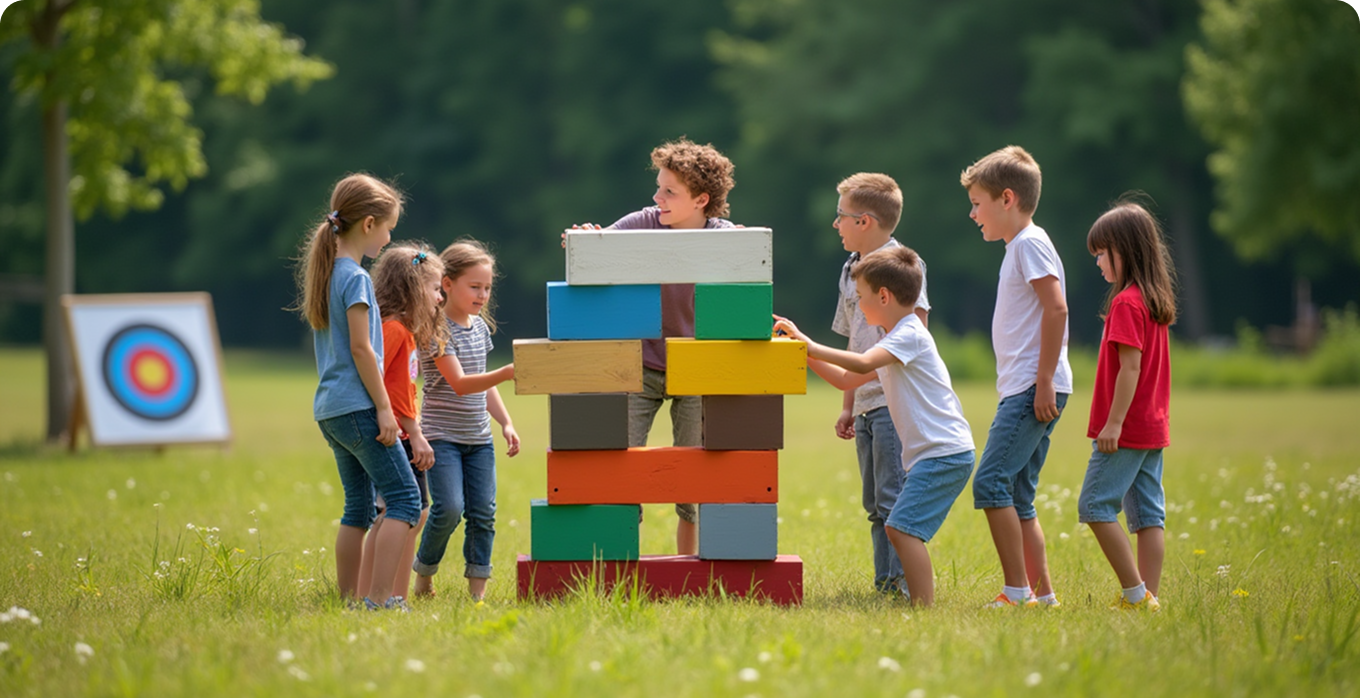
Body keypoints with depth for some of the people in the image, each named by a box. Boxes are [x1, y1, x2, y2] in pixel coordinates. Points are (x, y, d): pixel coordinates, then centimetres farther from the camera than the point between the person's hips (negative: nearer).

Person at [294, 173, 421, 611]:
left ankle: (349, 598, 12)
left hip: (329, 409, 10)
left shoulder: (324, 272, 15)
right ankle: (380, 598, -16)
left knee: (359, 505, 13)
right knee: (404, 497, -9)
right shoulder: (356, 278, -12)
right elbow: (361, 348, -16)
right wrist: (384, 408, -14)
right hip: (357, 406, -9)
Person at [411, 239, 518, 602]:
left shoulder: (480, 327, 11)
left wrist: (506, 422, 14)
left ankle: (477, 589, 4)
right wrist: (506, 373, -35)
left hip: (478, 437, 7)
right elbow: (460, 383, -23)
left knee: (483, 512, 0)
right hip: (442, 436, -7)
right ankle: (424, 573, 6)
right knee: (449, 508, -16)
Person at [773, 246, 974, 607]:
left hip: (945, 453, -11)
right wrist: (805, 353, 15)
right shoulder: (896, 341, 20)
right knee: (897, 529, 13)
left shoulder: (910, 335, -12)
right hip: (929, 455, 11)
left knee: (902, 527, -18)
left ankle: (925, 609, -22)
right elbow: (846, 379, 25)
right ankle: (919, 601, 15)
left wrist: (810, 345, -27)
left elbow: (863, 364, -29)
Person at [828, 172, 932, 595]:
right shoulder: (851, 271, 17)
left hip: (895, 402, -9)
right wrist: (847, 406, 21)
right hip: (867, 405, 9)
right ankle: (885, 583, 13)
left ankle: (904, 581, -10)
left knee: (894, 497, -11)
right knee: (875, 502, 10)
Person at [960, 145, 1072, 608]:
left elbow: (1056, 309, -19)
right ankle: (1042, 594, 10)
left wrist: (1044, 380, -21)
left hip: (1033, 390, -10)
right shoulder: (1019, 246, 21)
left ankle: (1017, 591, -15)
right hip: (1021, 391, 10)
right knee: (1017, 497, 9)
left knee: (992, 482, -15)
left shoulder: (1029, 243, -9)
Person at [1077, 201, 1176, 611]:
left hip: (1126, 429, -9)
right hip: (1152, 427, 9)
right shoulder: (1155, 302, 13)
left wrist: (1114, 422, -20)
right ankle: (1149, 596, 7)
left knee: (1096, 505, -6)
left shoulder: (1126, 303, -15)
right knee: (1148, 513, 7)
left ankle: (1135, 592, -9)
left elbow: (1131, 366, -20)